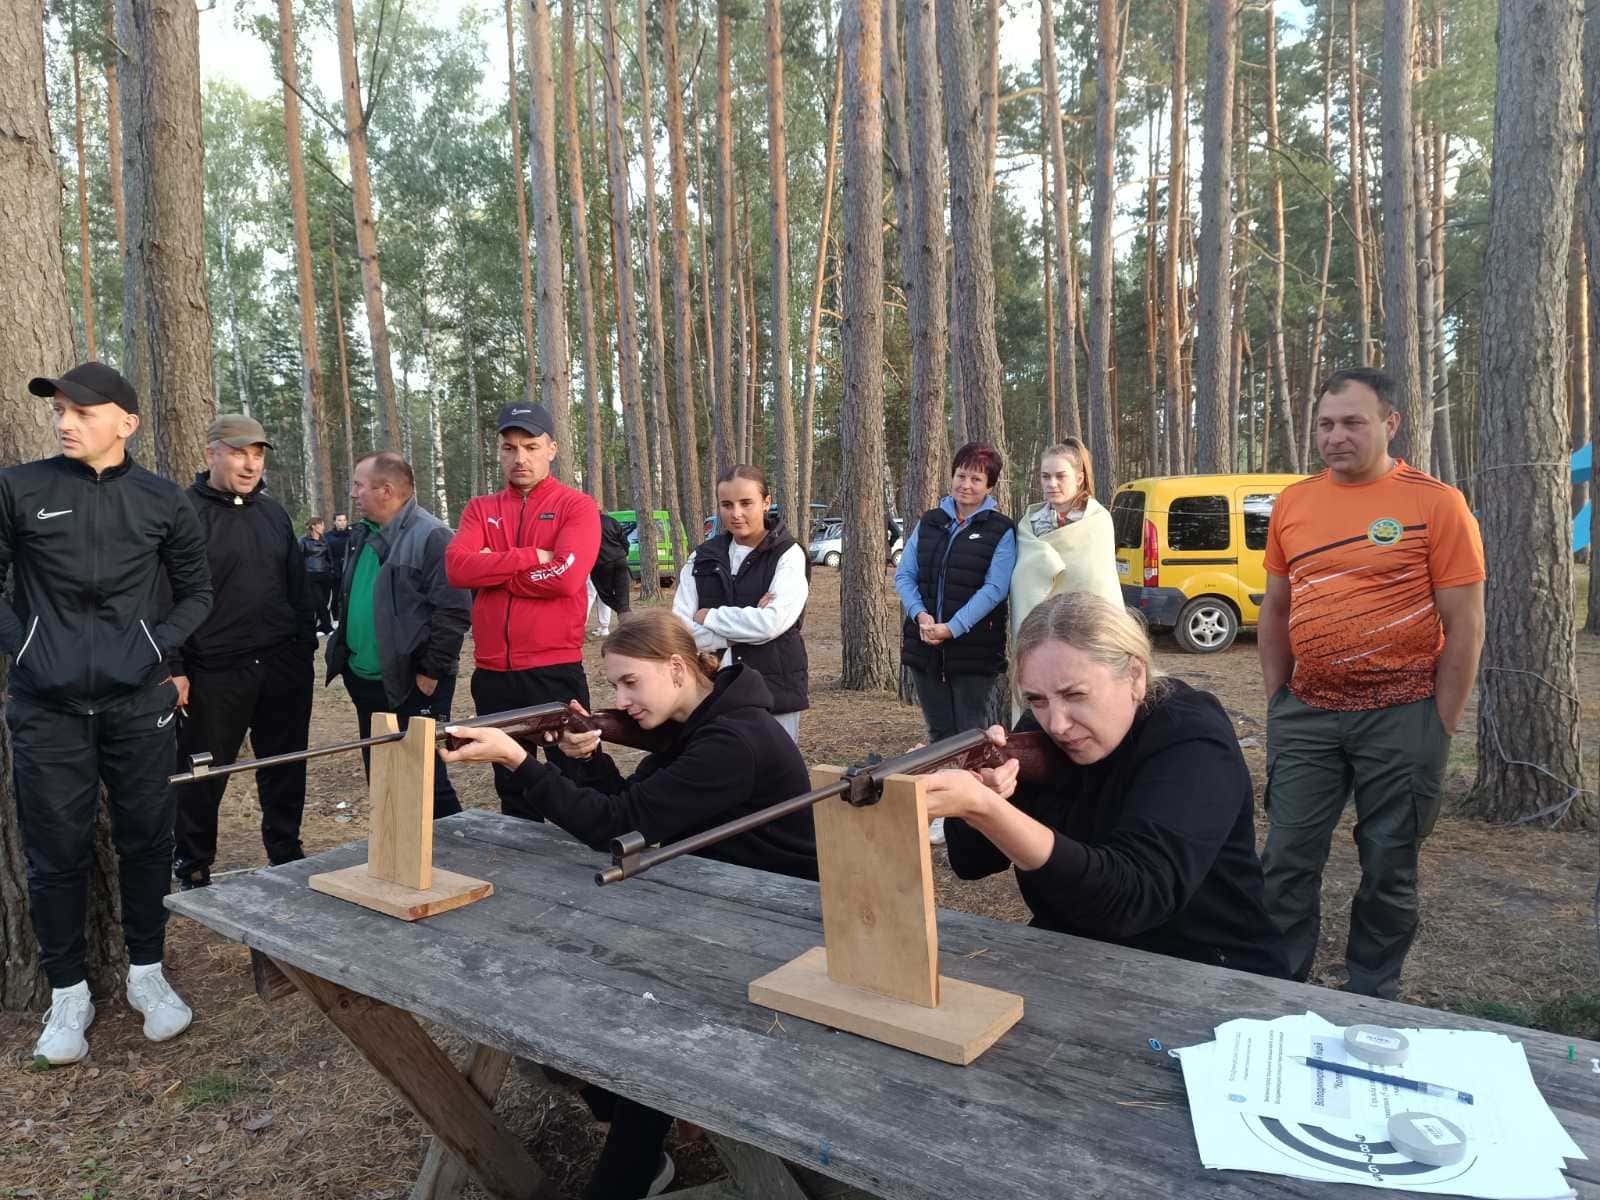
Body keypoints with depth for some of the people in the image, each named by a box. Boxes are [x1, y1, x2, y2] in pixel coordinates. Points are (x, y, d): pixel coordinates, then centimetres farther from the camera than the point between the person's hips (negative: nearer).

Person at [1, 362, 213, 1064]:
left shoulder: (161, 502, 3)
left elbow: (197, 592, 12)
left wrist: (157, 644, -1)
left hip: (138, 703, 1)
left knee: (146, 840, 8)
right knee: (57, 850, 6)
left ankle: (146, 973, 26)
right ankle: (67, 993, 22)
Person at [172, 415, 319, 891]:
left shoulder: (273, 513, 13)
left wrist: (307, 645, 13)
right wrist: (174, 668, -11)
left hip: (284, 668, 5)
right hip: (215, 673, -4)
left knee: (285, 770, 11)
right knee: (203, 776, 7)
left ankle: (287, 856, 26)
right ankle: (192, 869, 24)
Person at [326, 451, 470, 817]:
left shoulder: (430, 537, -16)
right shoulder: (362, 536, 13)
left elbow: (453, 610, -20)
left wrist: (430, 672, -18)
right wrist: (343, 653, 16)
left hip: (414, 686, -9)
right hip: (366, 682, 9)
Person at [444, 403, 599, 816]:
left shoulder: (577, 506, -2)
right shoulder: (480, 508, 10)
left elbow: (566, 576, -18)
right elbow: (457, 566, -7)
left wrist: (493, 569, -8)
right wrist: (531, 557, -15)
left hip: (555, 670, -4)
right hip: (492, 673, 5)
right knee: (511, 787, 17)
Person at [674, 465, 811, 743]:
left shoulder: (788, 554, -4)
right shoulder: (703, 558, 8)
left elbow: (772, 623, -17)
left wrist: (709, 617, -6)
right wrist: (741, 631, -13)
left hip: (775, 690, -3)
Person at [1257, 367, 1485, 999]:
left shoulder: (1435, 504, -6)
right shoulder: (1292, 503, 6)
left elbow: (1464, 627, -5)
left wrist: (1439, 730, -6)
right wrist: (1276, 702, 9)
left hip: (1400, 715, -3)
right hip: (1306, 713, 3)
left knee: (1389, 868, 10)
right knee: (1288, 859, 6)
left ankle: (1370, 999, 28)